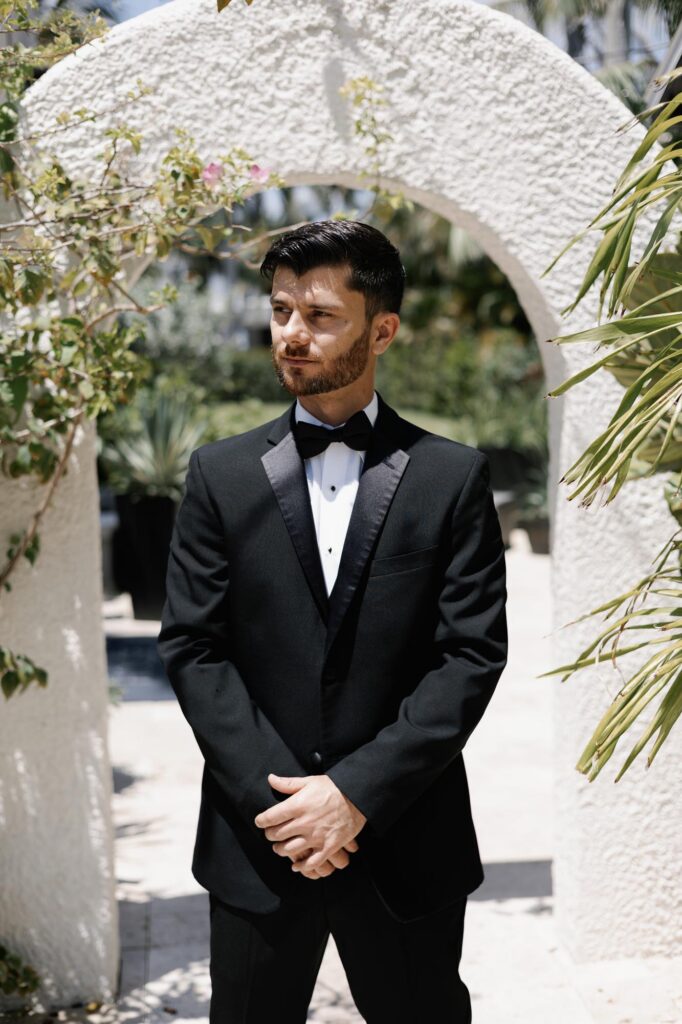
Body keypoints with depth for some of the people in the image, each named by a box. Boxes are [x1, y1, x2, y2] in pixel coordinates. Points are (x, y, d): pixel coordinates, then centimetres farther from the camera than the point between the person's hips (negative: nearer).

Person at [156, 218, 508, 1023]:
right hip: (258, 841, 1)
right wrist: (278, 796, -11)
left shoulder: (452, 476, -1)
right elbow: (191, 647, -1)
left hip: (406, 842, -1)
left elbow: (473, 653, -6)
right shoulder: (220, 474, 3)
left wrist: (358, 792, -14)